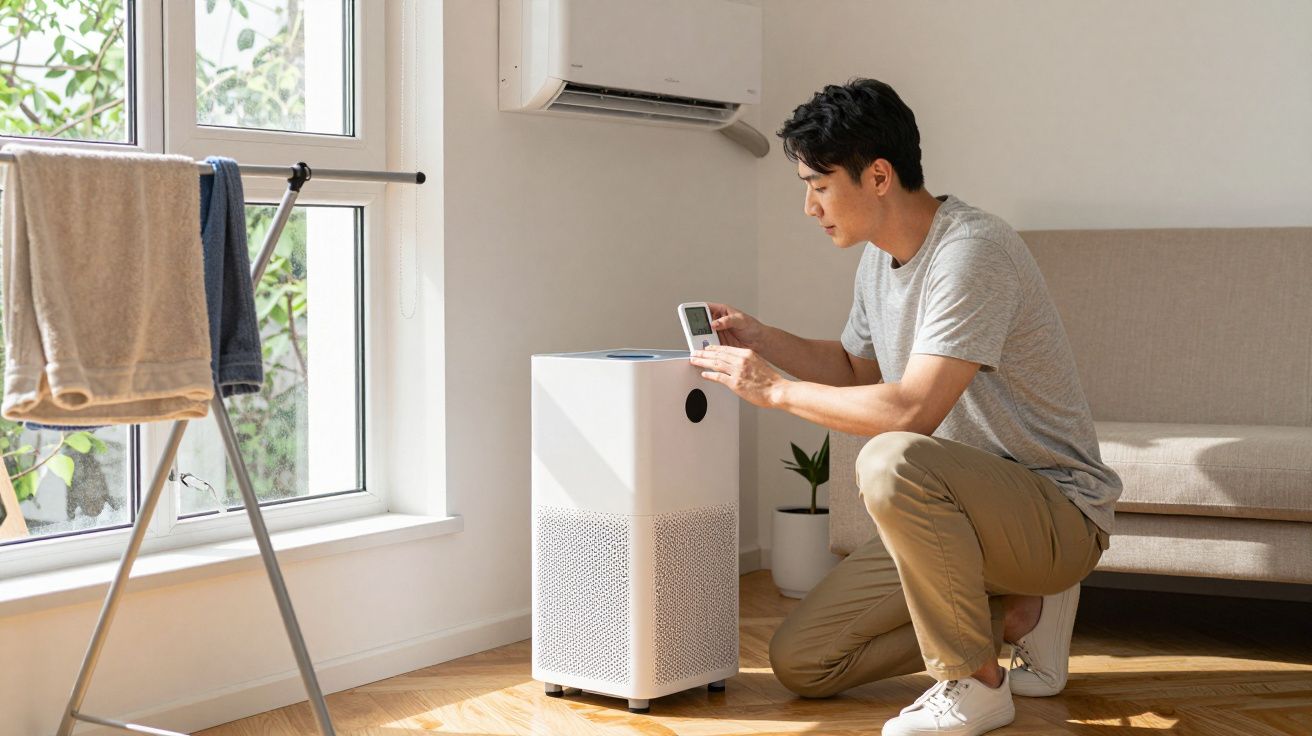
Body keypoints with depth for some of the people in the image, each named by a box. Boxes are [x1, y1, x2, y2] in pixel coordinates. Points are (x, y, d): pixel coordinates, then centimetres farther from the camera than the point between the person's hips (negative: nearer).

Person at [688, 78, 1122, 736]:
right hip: (967, 507, 9)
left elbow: (911, 411, -30)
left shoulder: (972, 252, -23)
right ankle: (1019, 614, 11)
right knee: (799, 662, 2)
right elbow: (857, 369, 24)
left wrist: (776, 388, -20)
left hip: (1058, 509, -9)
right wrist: (761, 339, 8)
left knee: (891, 461, -39)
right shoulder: (879, 258, 7)